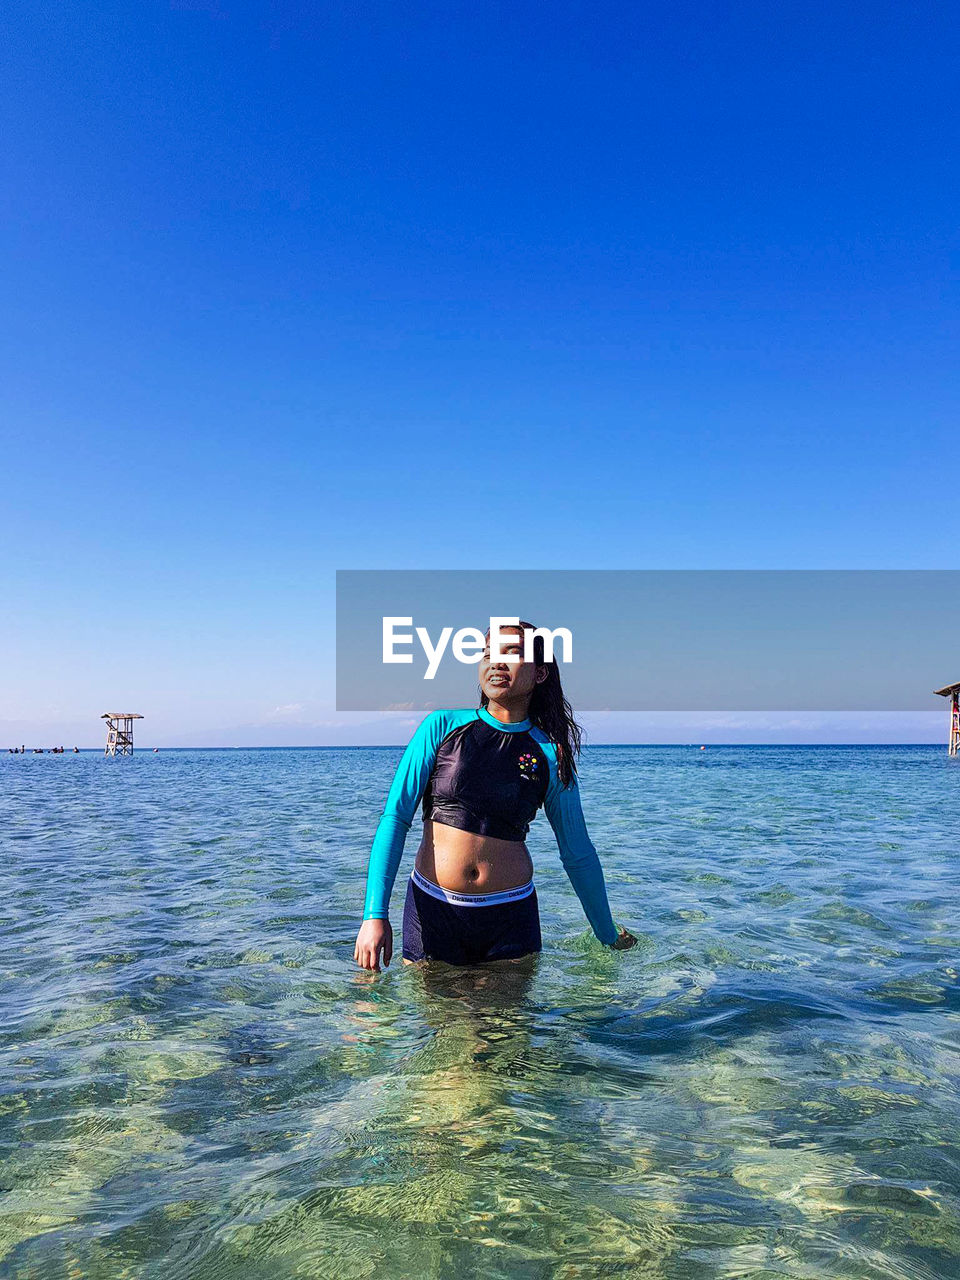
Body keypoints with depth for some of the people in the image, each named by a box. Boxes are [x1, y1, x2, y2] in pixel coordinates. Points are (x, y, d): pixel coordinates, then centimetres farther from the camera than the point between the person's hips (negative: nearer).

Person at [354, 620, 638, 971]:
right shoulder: (442, 727, -2)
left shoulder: (551, 754, 0)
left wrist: (609, 936, 16)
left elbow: (578, 854, 10)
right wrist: (375, 914, -13)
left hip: (510, 916, 1)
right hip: (431, 906, 0)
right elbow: (395, 817, -5)